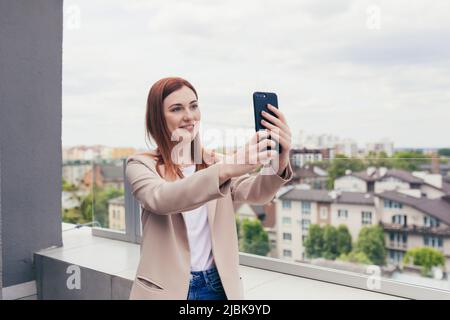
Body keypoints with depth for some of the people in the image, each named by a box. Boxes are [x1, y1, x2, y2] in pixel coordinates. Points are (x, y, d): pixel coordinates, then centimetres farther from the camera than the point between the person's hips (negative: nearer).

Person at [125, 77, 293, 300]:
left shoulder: (218, 162, 2)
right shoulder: (141, 164, -6)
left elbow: (256, 194, -14)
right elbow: (161, 199, -26)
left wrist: (279, 164, -35)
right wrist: (226, 169, -40)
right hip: (165, 289, -2)